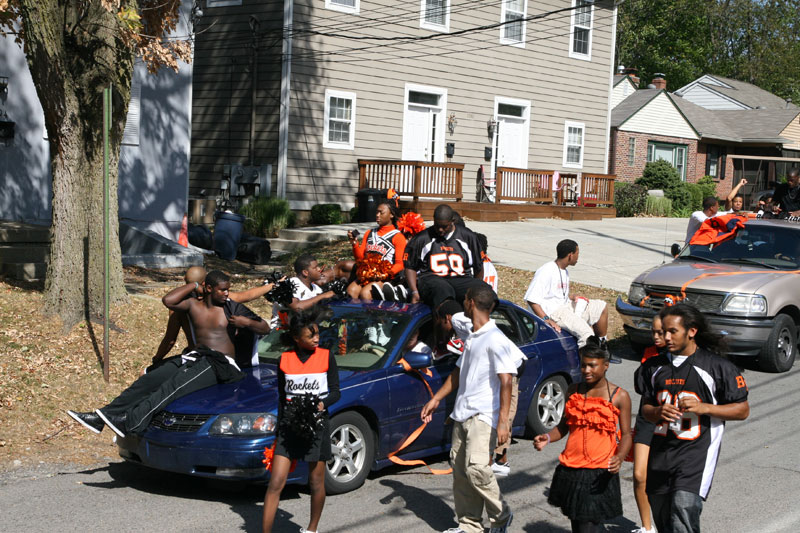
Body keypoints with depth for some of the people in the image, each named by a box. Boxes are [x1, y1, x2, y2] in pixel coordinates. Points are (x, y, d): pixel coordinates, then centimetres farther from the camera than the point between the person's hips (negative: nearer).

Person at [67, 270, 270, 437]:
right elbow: (168, 300, -4)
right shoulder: (194, 305, 15)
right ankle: (103, 416, -17)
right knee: (150, 380, -13)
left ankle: (131, 422, -44)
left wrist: (247, 322, -13)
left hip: (221, 363, -5)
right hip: (195, 356, 5)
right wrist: (194, 285, 5)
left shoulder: (232, 308, 6)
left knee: (175, 385, -30)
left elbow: (265, 329, 7)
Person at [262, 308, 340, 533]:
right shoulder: (284, 360, 4)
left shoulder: (326, 357, 0)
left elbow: (335, 392, 1)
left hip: (317, 425, -1)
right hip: (289, 426, 1)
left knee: (316, 482, 7)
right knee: (275, 483, -6)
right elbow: (282, 397, 13)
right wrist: (280, 425, 12)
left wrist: (322, 403, -19)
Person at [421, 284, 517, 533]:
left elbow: (506, 382, -18)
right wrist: (435, 400, 24)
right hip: (462, 414, 9)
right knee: (459, 469, 8)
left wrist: (503, 421, -25)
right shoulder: (470, 336, 15)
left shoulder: (496, 340, -13)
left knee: (476, 468, -18)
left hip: (484, 415, -9)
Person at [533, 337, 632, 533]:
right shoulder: (574, 391, 8)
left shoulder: (619, 396, -3)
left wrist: (619, 457, -20)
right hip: (571, 471, 5)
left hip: (600, 473, -5)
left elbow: (626, 434, -1)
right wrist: (547, 438, -5)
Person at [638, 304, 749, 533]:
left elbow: (742, 409, -1)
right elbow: (645, 407, 16)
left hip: (697, 453, -5)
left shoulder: (717, 367, -4)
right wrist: (658, 412, -8)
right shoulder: (655, 366, 10)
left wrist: (704, 408, -15)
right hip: (661, 452, 6)